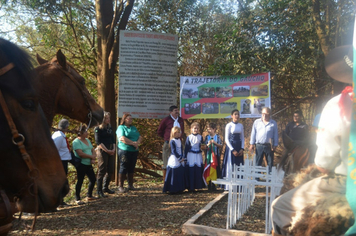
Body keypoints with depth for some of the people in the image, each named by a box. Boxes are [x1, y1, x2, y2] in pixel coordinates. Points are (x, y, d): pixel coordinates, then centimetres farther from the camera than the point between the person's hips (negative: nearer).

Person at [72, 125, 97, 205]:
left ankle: (89, 195, 27)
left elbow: (93, 150, 13)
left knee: (93, 179, 11)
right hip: (81, 164, -8)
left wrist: (93, 158, -7)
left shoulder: (87, 140, 15)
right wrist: (91, 156, -11)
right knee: (80, 181, -3)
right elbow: (80, 154, -22)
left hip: (88, 164, 8)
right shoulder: (76, 142, -12)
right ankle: (77, 199, 8)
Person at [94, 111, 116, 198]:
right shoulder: (98, 129, -7)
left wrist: (113, 149, 1)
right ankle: (99, 190, 5)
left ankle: (105, 188, 24)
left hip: (111, 151, 7)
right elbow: (98, 142, -12)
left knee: (110, 170, 9)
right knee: (102, 171, -4)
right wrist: (107, 150, -13)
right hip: (102, 151, -7)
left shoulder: (110, 128, 13)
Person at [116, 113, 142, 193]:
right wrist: (133, 143, -15)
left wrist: (137, 143, -11)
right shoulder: (121, 127, -2)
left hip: (134, 151, 6)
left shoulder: (134, 128, 19)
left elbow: (140, 137, 11)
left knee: (131, 168, 10)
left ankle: (131, 185, 19)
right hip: (124, 151, -6)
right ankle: (120, 186, 3)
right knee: (123, 168, -4)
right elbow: (122, 139, -16)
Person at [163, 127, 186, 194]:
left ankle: (179, 188, 16)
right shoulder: (172, 141, -11)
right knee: (174, 175, -4)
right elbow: (174, 151, -14)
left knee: (181, 174, 8)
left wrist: (182, 157, 1)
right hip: (174, 159, -7)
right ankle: (172, 189, 3)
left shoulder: (179, 140, 11)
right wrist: (179, 158, -14)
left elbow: (181, 150, 12)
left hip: (180, 160, 7)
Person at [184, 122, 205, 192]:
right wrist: (185, 157, 2)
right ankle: (190, 187, 6)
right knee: (191, 171, -1)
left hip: (198, 155, 2)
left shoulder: (200, 137, 6)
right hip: (191, 155, -2)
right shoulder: (189, 137, 1)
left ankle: (198, 185, 12)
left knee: (199, 171, 1)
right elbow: (186, 147, 3)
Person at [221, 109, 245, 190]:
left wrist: (242, 149, -3)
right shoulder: (229, 125, -5)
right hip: (231, 147, -4)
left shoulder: (241, 125, 8)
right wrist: (233, 150, -12)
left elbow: (242, 138, 11)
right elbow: (226, 139, -7)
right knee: (230, 166, -2)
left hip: (239, 148, 4)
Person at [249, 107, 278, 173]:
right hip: (259, 145, 1)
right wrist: (252, 144, 7)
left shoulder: (273, 123, 5)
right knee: (257, 163, 4)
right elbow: (253, 133, 11)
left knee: (270, 163, 4)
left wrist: (275, 145, 2)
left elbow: (276, 135, 7)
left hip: (269, 146, -1)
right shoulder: (257, 122, 9)